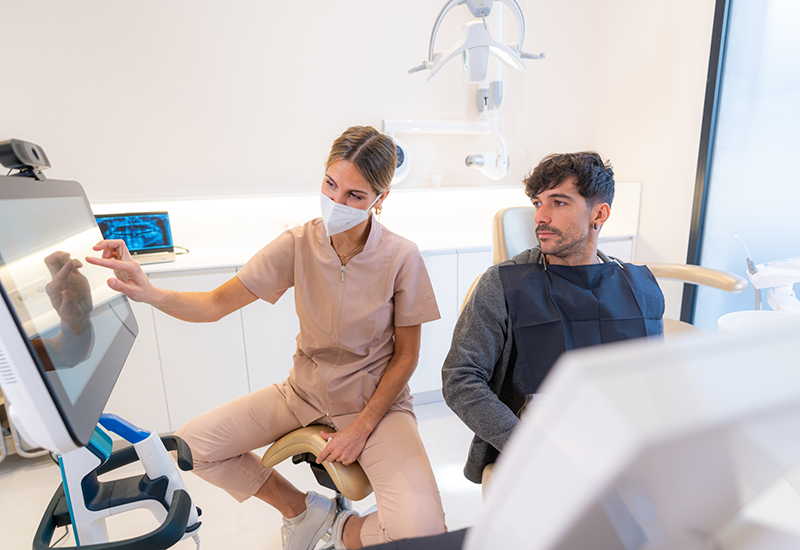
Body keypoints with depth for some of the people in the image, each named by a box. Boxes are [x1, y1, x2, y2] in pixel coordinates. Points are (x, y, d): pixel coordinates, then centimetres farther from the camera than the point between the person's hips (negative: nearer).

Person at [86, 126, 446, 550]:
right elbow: (216, 304, -10)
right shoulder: (298, 244, -11)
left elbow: (405, 356, -10)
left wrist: (362, 428, -13)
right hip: (305, 391, 4)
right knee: (189, 444, -4)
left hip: (375, 400, -3)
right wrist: (150, 293, -29)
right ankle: (301, 508, 17)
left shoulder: (401, 257, -18)